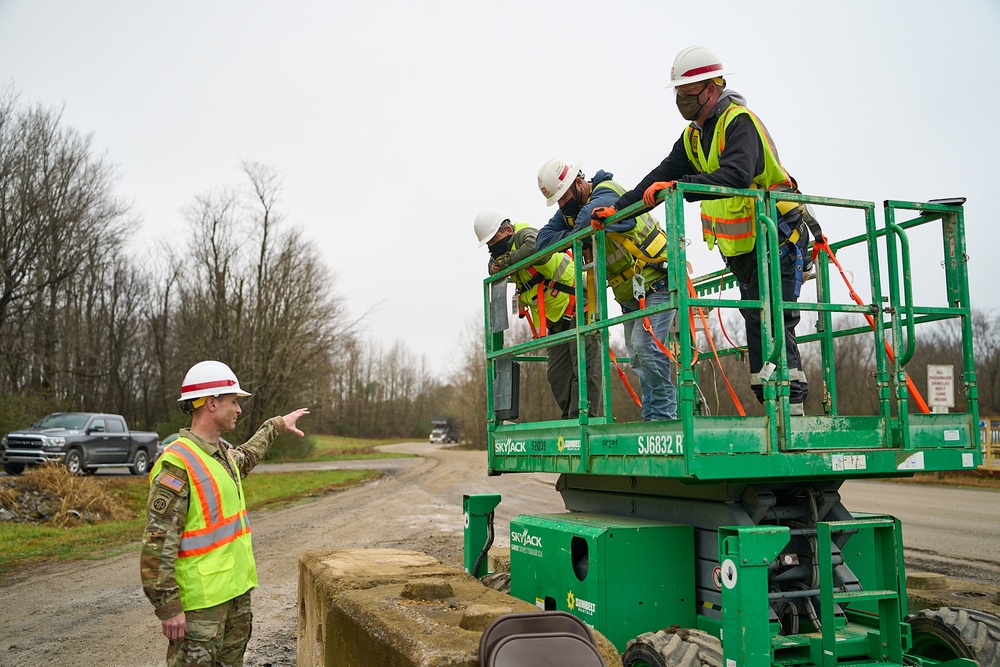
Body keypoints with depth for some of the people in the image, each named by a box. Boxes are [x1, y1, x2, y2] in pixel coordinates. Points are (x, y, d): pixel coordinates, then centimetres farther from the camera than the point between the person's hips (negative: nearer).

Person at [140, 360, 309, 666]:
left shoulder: (222, 452, 9)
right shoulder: (177, 464, -18)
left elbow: (245, 457, 36)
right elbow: (157, 544, -20)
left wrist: (276, 425, 44)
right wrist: (168, 607, -22)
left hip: (237, 588, 9)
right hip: (201, 598, -9)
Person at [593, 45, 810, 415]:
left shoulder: (740, 122, -17)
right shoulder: (694, 135, 11)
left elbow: (737, 175, -35)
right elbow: (664, 175, 14)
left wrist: (679, 188, -43)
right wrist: (617, 208, 8)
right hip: (742, 250, 9)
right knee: (756, 327, 6)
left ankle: (792, 408, -11)